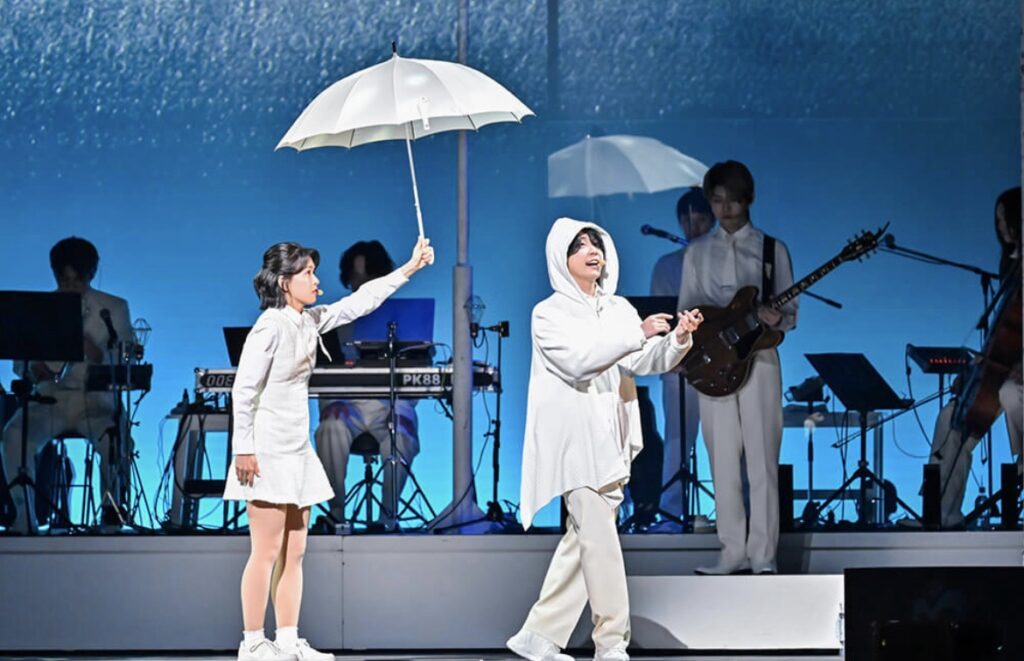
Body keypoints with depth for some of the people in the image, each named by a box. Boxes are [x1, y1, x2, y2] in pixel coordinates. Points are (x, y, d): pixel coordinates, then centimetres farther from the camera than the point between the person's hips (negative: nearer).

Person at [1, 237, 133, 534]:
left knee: (114, 437, -36)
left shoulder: (114, 309, 8)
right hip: (50, 398, 2)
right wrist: (32, 370, -12)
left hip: (96, 400, -1)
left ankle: (112, 516, -17)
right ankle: (24, 520, -19)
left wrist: (98, 356, -19)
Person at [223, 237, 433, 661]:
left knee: (294, 553, 9)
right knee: (267, 552, -7)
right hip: (268, 453, -9)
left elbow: (360, 302, 15)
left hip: (297, 452, 9)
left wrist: (408, 269, 12)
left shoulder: (310, 322, 10)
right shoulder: (270, 326, -13)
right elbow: (243, 391, -15)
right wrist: (243, 450, -17)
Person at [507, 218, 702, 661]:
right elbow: (577, 360, -19)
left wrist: (677, 340, -16)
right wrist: (637, 334, -25)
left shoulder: (619, 309, 12)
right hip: (575, 441, -6)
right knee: (601, 541, -10)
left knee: (584, 539, 8)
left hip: (610, 440, 6)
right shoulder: (549, 314, -4)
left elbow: (648, 362, 4)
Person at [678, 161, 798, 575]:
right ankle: (733, 552, 8)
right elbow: (686, 310, 12)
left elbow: (790, 311, 3)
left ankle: (763, 556, -3)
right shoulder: (698, 253, 12)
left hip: (758, 358, -2)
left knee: (761, 460, -5)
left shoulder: (771, 249, 5)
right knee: (723, 462, 3)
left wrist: (776, 319, -19)